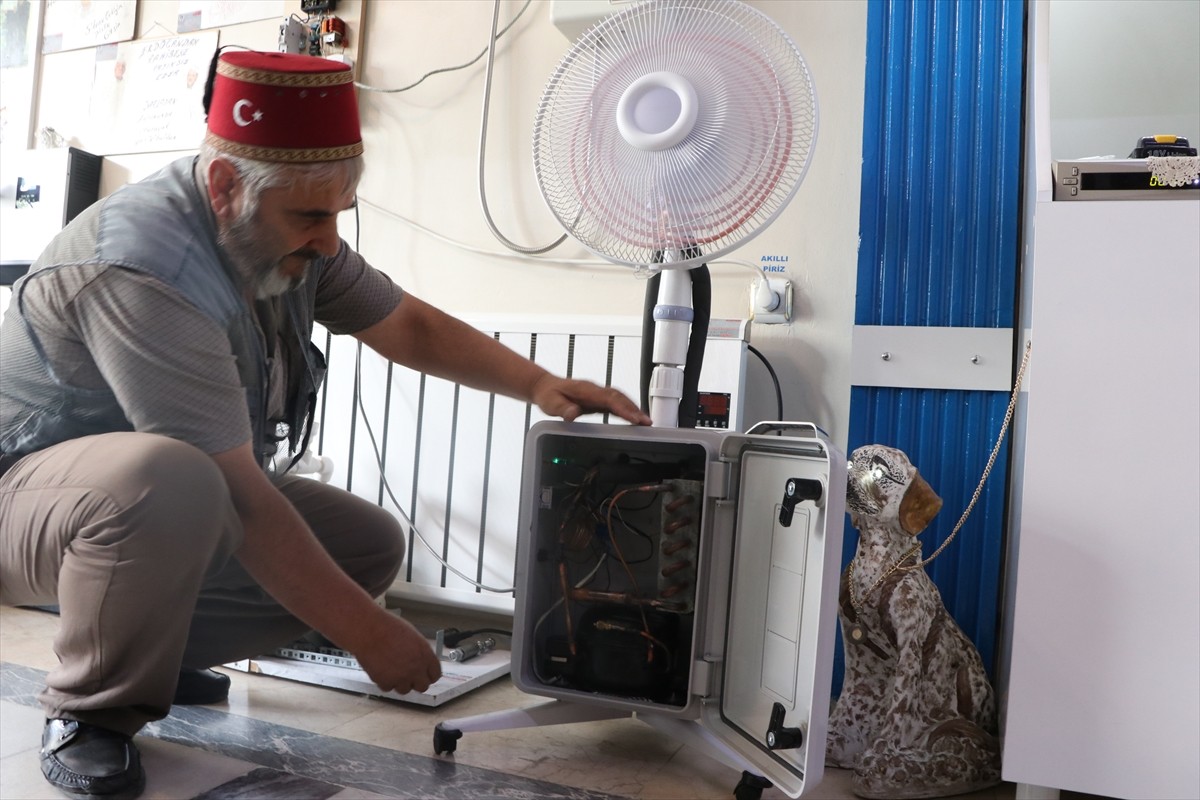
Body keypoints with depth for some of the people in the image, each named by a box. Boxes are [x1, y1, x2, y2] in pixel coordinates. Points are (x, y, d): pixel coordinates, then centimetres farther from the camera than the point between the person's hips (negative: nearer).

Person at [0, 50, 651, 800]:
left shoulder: (288, 231, -5)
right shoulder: (145, 272, -32)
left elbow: (409, 327, 4)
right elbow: (243, 498, -33)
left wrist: (538, 384, -10)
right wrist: (366, 632, -27)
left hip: (200, 507, 8)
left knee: (372, 542, -5)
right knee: (167, 478, -40)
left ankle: (146, 651, 8)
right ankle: (92, 712, -13)